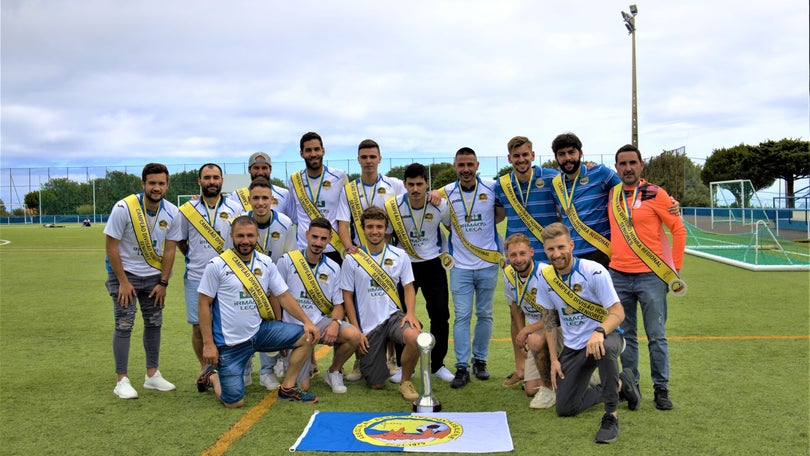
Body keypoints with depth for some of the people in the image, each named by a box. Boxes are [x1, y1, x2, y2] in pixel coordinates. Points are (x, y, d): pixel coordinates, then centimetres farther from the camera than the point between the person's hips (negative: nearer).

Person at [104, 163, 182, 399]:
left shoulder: (172, 213, -9)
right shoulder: (124, 208, -20)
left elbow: (169, 249, -2)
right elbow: (111, 246, -15)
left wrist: (163, 283, -3)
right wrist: (123, 281, -15)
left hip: (154, 275, 4)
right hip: (125, 273, -4)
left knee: (154, 323, 8)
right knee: (124, 325, -6)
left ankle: (152, 375, 20)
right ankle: (122, 380, 3)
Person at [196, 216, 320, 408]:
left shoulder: (266, 263, 3)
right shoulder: (216, 266, -10)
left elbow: (283, 296, 5)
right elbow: (204, 304, -7)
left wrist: (307, 321, -8)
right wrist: (208, 344, -11)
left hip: (260, 330, 5)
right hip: (230, 342, -4)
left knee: (307, 336, -10)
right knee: (234, 402, -6)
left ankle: (287, 388, 5)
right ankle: (212, 376, 27)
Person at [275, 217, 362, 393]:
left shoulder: (333, 268, 3)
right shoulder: (287, 261, -6)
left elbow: (338, 305, 5)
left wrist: (335, 323, -17)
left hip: (321, 322, 3)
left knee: (354, 335, -28)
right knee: (303, 387, -12)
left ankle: (334, 372, 2)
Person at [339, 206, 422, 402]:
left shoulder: (400, 256, 3)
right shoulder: (352, 259, 0)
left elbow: (408, 287, 6)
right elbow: (347, 296, 3)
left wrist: (411, 313, -14)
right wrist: (356, 331, -3)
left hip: (393, 316, 1)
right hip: (367, 325, 0)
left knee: (415, 337, -35)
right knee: (376, 385, -1)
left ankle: (405, 381, -6)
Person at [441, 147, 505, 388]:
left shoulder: (492, 188, -2)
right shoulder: (446, 193, 0)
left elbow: (500, 214, 12)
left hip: (488, 263, 0)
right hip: (460, 266, 0)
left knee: (484, 315, 10)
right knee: (462, 316, -2)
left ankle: (480, 360, 24)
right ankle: (462, 367, 4)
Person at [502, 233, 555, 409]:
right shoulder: (509, 274, -5)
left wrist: (526, 331, -17)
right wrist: (521, 335, 10)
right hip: (536, 330, 6)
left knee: (536, 340, -38)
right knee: (531, 390, 2)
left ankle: (549, 388, -15)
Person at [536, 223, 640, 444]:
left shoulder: (593, 271, -19)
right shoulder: (545, 276, -3)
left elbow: (618, 312, -20)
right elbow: (549, 318, 7)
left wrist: (599, 331, -41)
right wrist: (554, 359, 4)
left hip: (603, 336, -5)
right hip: (572, 347, 5)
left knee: (605, 347, -43)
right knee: (564, 408, 1)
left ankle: (611, 416, -23)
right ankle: (620, 384, 22)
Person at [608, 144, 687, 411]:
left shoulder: (655, 194, -5)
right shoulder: (612, 196, 7)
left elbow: (679, 230, -2)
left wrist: (675, 268, -3)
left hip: (650, 277, -4)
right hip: (618, 276, 4)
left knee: (656, 336, 3)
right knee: (625, 335, 11)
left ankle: (661, 388, 15)